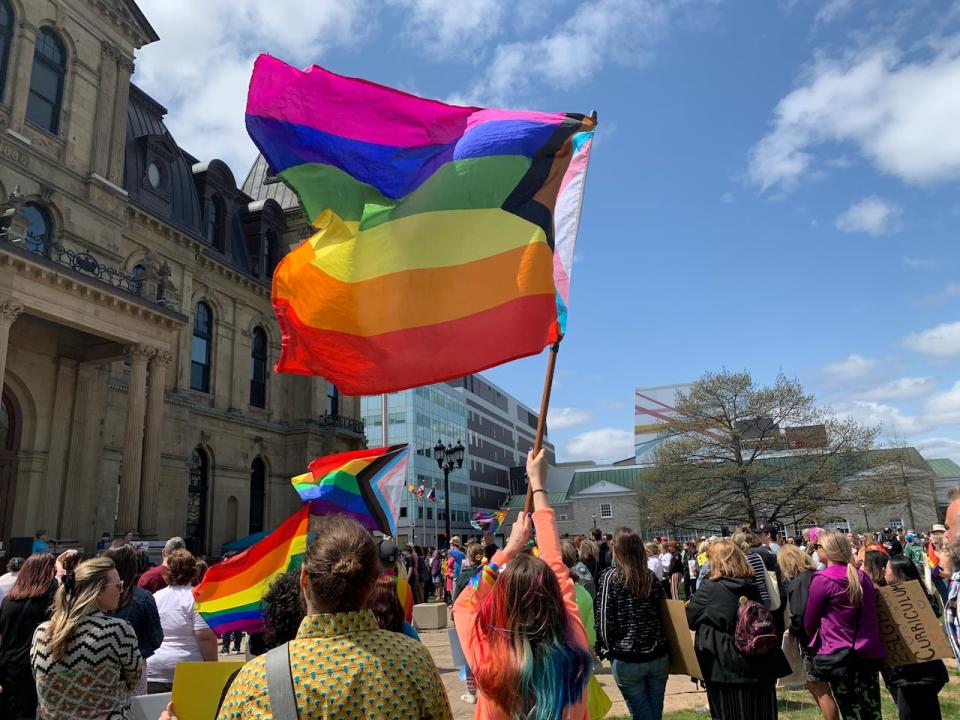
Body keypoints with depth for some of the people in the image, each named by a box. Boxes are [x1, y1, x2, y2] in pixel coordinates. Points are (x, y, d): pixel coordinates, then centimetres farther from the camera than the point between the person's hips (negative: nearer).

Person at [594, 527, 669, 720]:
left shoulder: (610, 577, -9)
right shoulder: (651, 576, 4)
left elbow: (604, 619, -10)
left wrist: (607, 649, 2)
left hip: (627, 659, -4)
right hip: (658, 656, 4)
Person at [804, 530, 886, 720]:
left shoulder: (822, 580, -13)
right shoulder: (863, 576, 5)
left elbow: (809, 622, -3)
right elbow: (870, 614, 15)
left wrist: (818, 641, 16)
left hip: (839, 656, -6)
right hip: (869, 652, 6)